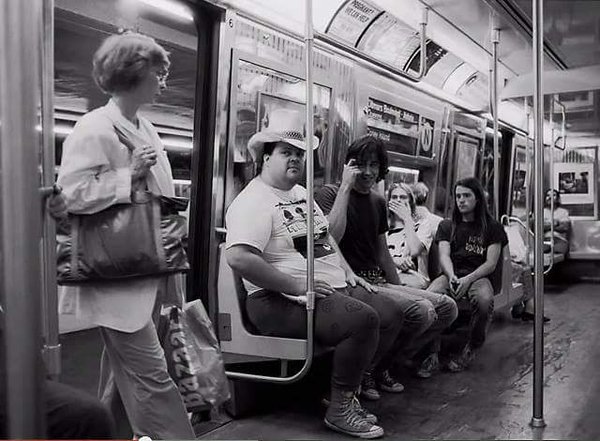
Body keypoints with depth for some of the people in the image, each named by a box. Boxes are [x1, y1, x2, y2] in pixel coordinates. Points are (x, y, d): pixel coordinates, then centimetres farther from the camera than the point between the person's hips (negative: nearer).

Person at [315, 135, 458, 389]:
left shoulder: (378, 202, 19)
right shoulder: (330, 194, -4)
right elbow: (330, 237, -25)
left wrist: (401, 291, 19)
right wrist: (345, 187, -20)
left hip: (378, 282, 9)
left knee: (447, 308, 1)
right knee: (421, 310, -25)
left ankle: (382, 365, 5)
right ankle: (370, 368, -6)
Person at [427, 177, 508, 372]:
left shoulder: (492, 227, 11)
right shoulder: (447, 226, 19)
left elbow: (491, 263, 2)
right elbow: (444, 256, 5)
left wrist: (468, 279, -16)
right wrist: (452, 277, -18)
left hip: (478, 276, -1)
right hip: (451, 275, 1)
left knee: (485, 301, -37)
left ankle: (471, 349, -12)